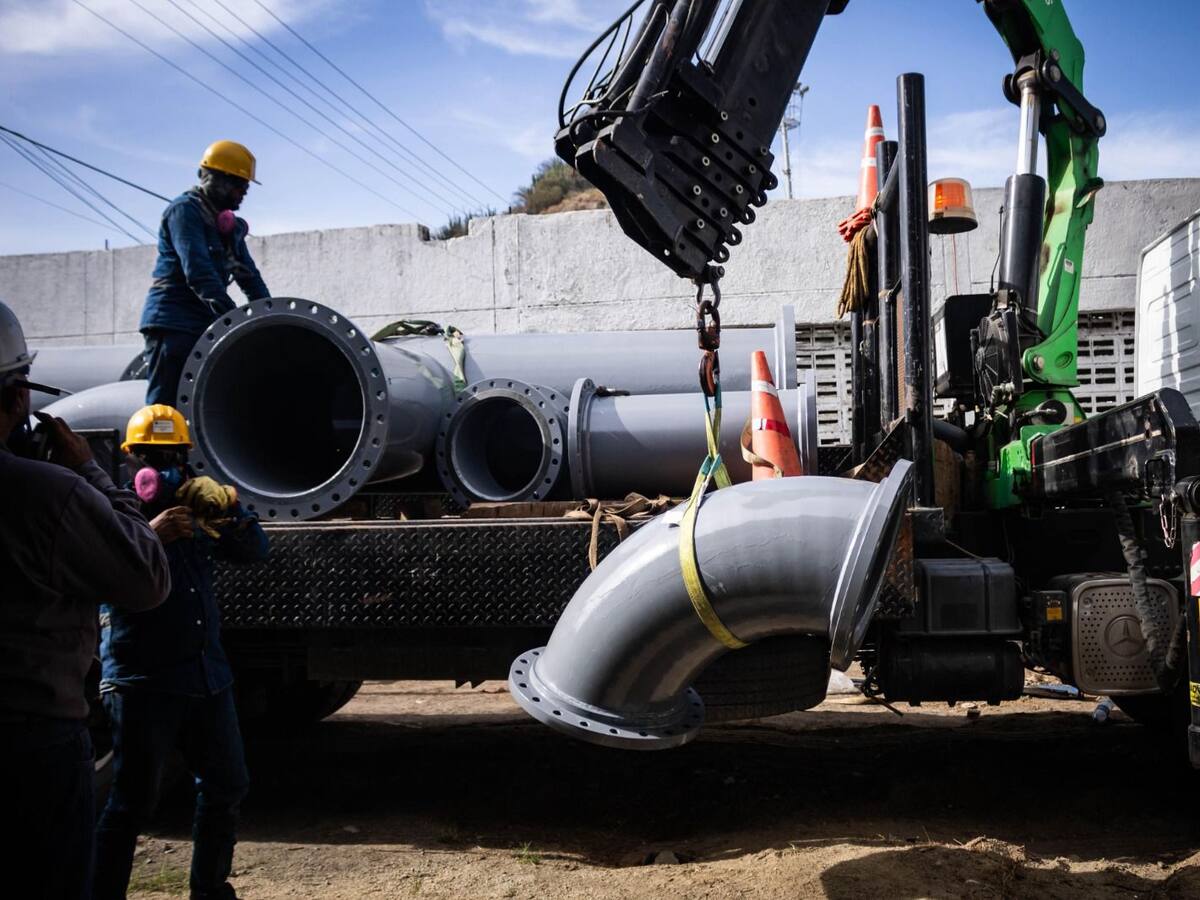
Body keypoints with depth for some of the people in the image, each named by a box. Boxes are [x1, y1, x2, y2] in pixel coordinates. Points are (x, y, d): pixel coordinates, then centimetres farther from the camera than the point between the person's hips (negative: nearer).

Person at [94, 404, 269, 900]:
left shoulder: (197, 509, 10)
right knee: (132, 801, -5)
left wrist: (227, 507, -14)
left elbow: (254, 551, 4)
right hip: (142, 681, -6)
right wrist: (149, 536, -34)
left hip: (208, 676, 6)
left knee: (225, 787, 15)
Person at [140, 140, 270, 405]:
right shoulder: (184, 210, -8)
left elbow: (248, 275, 18)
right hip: (172, 324, -9)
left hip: (204, 327, 9)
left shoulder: (230, 225, 19)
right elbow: (197, 271, -21)